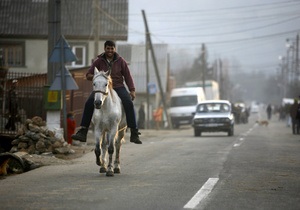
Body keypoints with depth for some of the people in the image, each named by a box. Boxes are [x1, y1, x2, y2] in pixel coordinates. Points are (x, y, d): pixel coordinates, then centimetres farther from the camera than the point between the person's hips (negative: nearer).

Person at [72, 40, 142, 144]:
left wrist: (132, 90, -6)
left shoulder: (120, 61, 3)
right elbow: (88, 75, 3)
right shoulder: (99, 61, 2)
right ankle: (82, 132, -20)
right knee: (89, 103, -22)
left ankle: (134, 133, -23)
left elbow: (127, 76, 4)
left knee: (129, 103, -26)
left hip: (118, 87, -1)